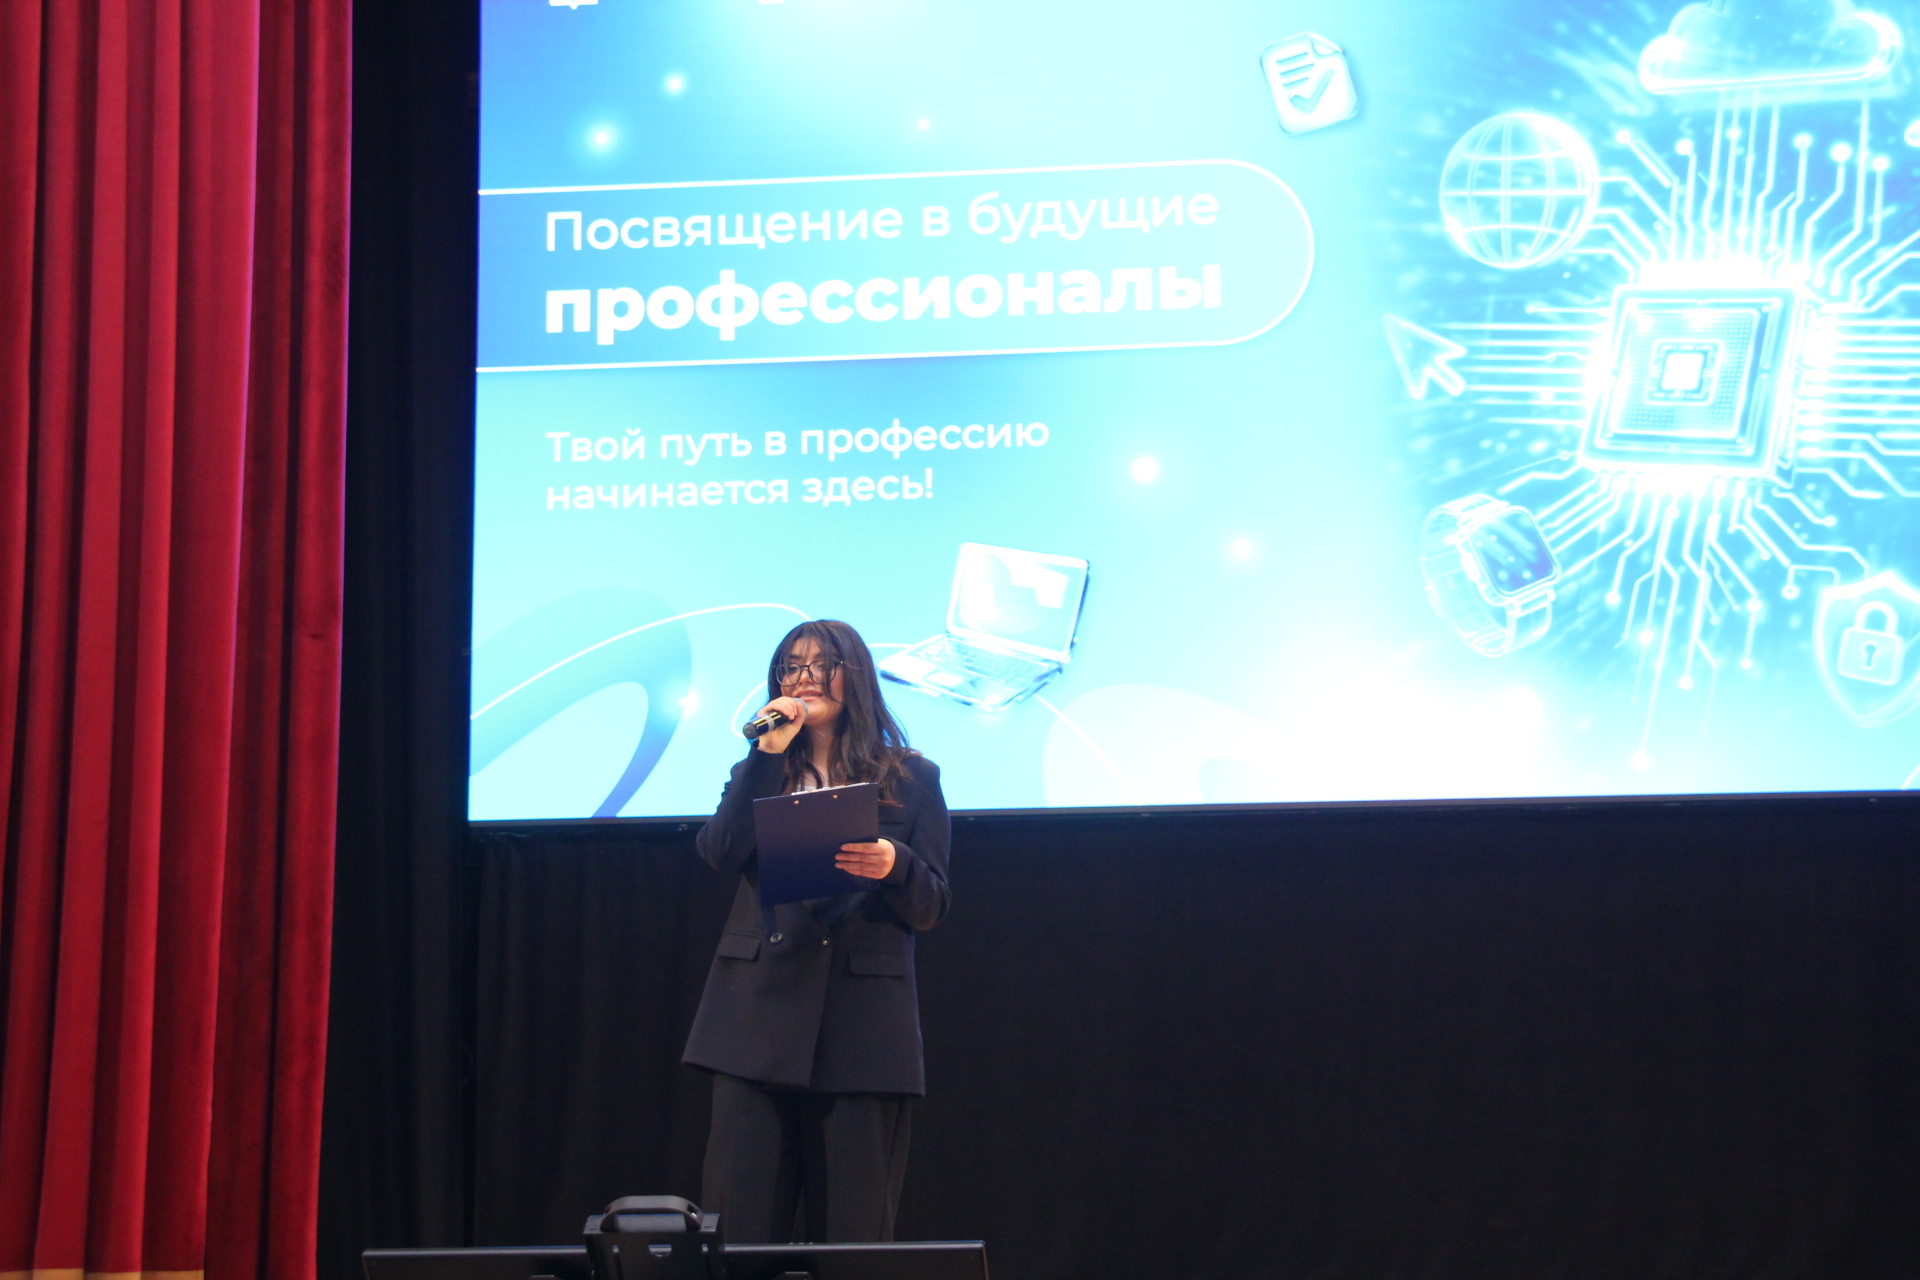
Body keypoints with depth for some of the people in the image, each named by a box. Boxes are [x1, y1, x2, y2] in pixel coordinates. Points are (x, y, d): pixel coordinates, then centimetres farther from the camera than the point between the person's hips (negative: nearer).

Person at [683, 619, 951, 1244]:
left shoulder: (912, 778, 11)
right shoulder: (759, 772, 17)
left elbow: (932, 907, 5)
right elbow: (721, 853, -2)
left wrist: (894, 866, -16)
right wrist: (767, 753, -4)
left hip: (862, 1020, -1)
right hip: (760, 1011, 1)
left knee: (854, 1229, -1)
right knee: (738, 1222, -4)